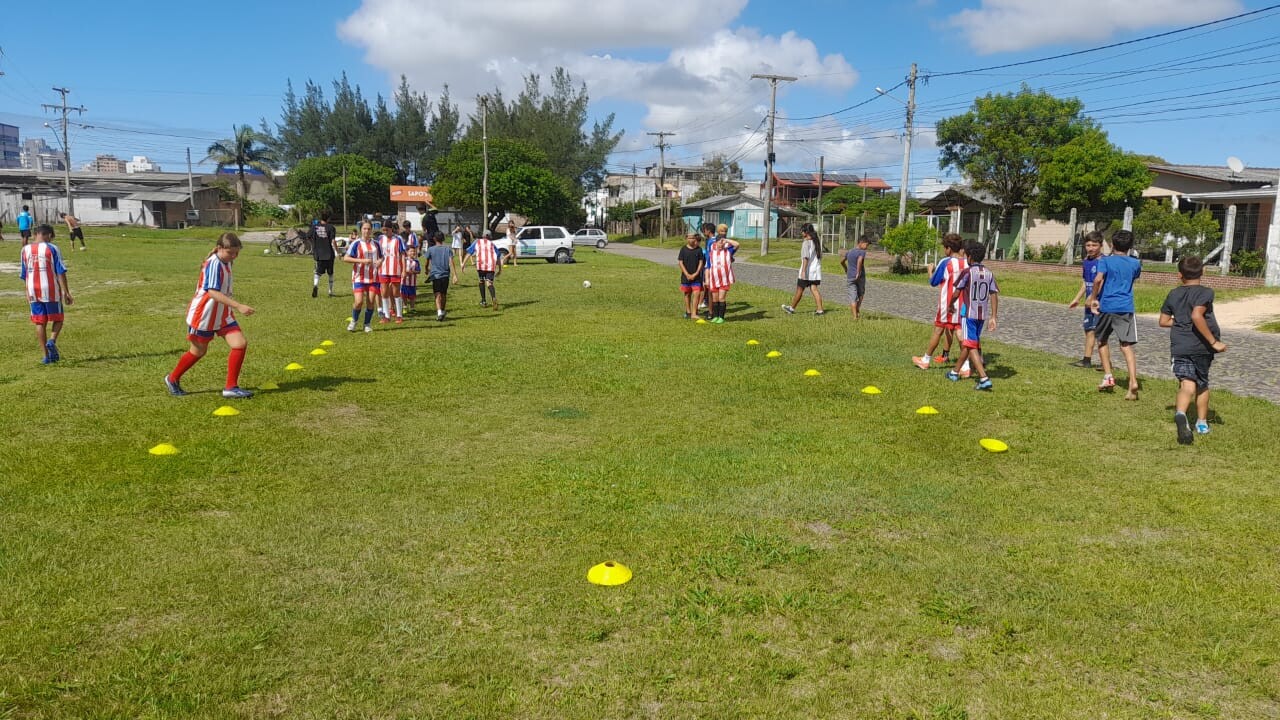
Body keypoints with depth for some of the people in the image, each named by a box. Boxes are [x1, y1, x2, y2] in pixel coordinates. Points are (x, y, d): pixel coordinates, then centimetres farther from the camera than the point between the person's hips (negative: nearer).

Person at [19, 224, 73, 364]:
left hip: (33, 291, 4)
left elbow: (23, 274, 15)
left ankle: (46, 355, 7)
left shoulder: (25, 250, 7)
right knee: (57, 319, 13)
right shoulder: (52, 248, -6)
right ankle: (52, 341, -14)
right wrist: (65, 292, -8)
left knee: (39, 323, 9)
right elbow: (60, 272, -10)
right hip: (51, 290, -3)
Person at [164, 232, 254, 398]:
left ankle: (231, 387, -1)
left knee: (240, 344, -9)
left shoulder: (226, 262, 4)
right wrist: (238, 306, -40)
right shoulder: (214, 264, -24)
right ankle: (173, 379, 34)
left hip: (222, 314, 7)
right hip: (204, 314, -7)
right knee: (198, 351, 9)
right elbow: (213, 292, -34)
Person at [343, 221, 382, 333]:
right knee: (359, 301, -12)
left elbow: (380, 257, 23)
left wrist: (380, 261, -2)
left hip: (373, 278, 4)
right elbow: (345, 258, -9)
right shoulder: (356, 243, -3)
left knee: (371, 302, -1)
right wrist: (361, 260, -19)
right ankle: (354, 321, 15)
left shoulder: (375, 244, 10)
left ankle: (367, 324, 15)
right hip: (359, 277, -3)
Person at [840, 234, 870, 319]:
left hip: (850, 277, 4)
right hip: (860, 277, -4)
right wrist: (858, 273, -24)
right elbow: (859, 261, -29)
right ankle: (858, 310, 18)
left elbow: (842, 261, 23)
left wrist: (846, 270, 36)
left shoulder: (849, 251, 11)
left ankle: (855, 316, -4)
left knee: (853, 296, 1)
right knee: (861, 293, 21)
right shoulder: (862, 252, -10)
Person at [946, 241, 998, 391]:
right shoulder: (989, 274, 6)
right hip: (983, 315, 7)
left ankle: (984, 378, -19)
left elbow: (956, 293, -7)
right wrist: (993, 317, 2)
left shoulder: (967, 272, -10)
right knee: (971, 343, 19)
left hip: (969, 313, -7)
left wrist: (950, 306, 12)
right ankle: (955, 372, 35)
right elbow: (994, 296, 1)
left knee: (970, 345, -5)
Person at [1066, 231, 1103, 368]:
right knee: (1089, 330, 13)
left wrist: (1092, 297, -26)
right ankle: (1087, 360, 21)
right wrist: (1076, 299, 23)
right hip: (1089, 302, 8)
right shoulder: (1086, 261, 11)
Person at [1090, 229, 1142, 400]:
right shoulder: (1135, 263, 10)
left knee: (1102, 340, 20)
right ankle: (1133, 382, -21)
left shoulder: (1105, 260, -1)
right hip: (1126, 308, 2)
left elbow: (1098, 279, -17)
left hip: (1106, 306, -1)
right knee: (1126, 346, -5)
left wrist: (1094, 298, -7)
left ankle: (1108, 377, 17)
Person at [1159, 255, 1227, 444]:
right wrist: (1214, 342, -20)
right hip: (1201, 346, -1)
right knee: (1202, 384, 18)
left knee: (1187, 384, -10)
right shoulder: (1205, 292, -6)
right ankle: (1202, 423, 30)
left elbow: (1163, 321, 14)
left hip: (1179, 346, 1)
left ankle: (1180, 413, -40)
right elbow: (1197, 315, -23)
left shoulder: (1173, 294, 9)